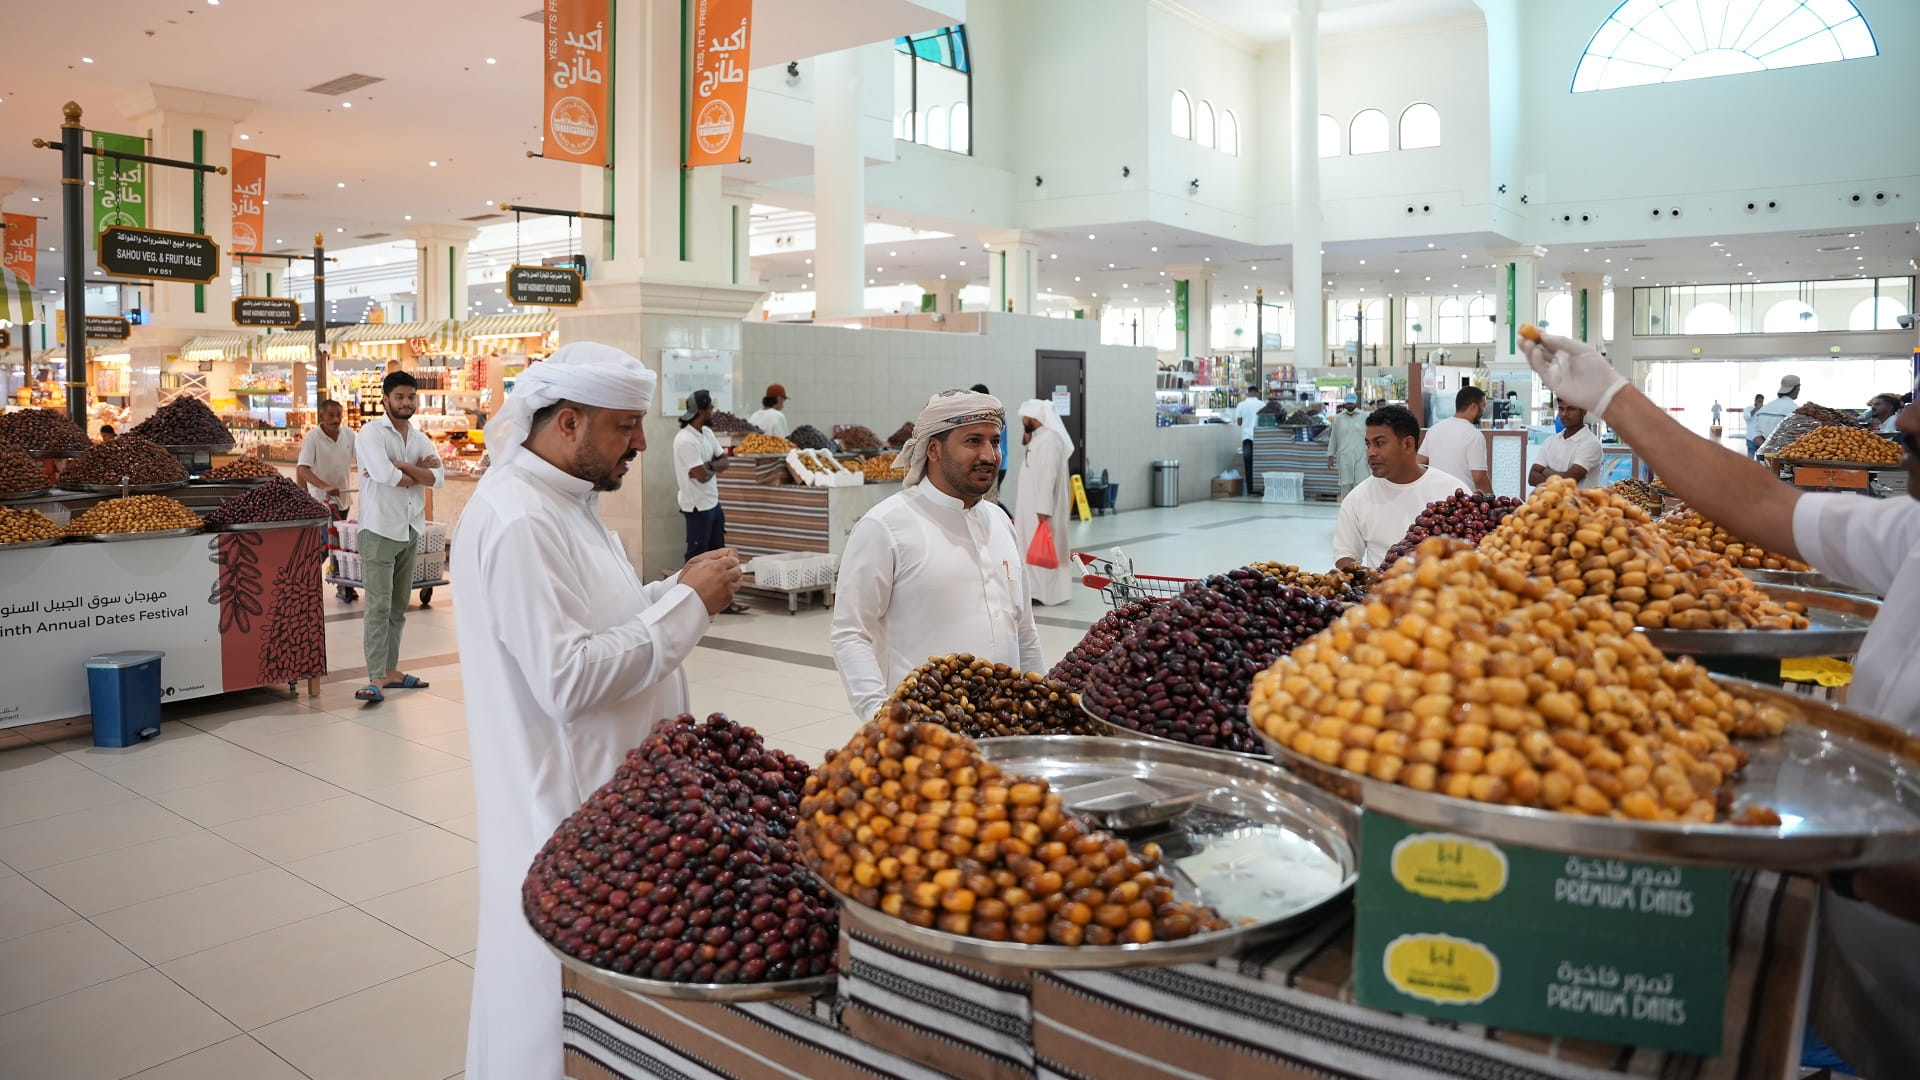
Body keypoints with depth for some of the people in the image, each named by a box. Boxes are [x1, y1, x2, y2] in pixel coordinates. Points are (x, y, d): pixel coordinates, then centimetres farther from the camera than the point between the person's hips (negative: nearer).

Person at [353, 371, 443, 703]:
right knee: (379, 606, -8)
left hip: (411, 529, 7)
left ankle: (391, 670, 19)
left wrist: (400, 467, -15)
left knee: (398, 606, 12)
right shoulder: (371, 433, -7)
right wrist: (417, 471, -5)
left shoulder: (420, 438, 12)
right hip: (380, 529, -7)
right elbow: (386, 474, -23)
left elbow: (438, 477, -3)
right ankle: (376, 678, -8)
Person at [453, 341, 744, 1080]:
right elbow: (568, 678, -27)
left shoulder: (566, 500, 10)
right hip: (565, 804, -10)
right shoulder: (518, 521, -23)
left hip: (606, 785, 10)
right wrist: (686, 603, -21)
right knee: (567, 990, 6)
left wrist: (680, 589, 0)